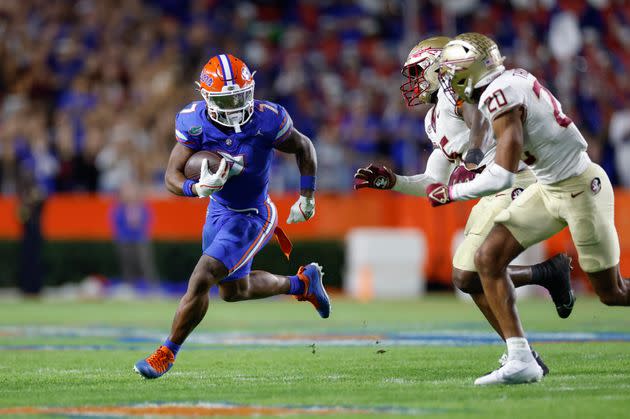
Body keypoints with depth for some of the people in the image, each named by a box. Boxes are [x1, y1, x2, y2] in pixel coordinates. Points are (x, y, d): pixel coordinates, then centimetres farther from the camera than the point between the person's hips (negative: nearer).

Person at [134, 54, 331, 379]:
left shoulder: (267, 121, -24)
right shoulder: (195, 123, -18)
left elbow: (304, 148, -4)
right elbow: (172, 177, -18)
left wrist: (307, 197, -6)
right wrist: (198, 188, -39)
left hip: (251, 216, -6)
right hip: (218, 211, 6)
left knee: (201, 280, -17)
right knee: (234, 290, 23)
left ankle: (167, 353, 1)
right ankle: (302, 283, 47)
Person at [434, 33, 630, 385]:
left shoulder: (501, 95, -25)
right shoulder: (513, 80, 2)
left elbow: (504, 177, -28)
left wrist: (451, 193, -16)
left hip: (581, 187, -9)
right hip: (548, 188, 9)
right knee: (489, 257, -5)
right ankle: (521, 360, -6)